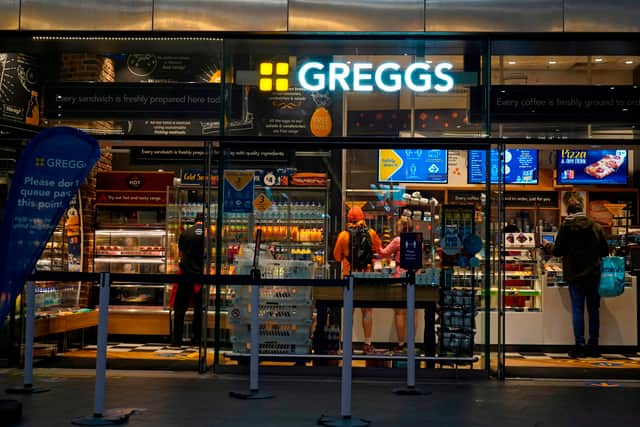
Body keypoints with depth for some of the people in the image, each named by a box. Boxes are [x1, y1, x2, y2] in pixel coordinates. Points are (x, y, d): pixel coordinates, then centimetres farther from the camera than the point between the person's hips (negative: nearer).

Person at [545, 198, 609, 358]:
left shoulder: (565, 227, -7)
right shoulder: (596, 226, -2)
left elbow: (558, 251, -3)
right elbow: (605, 251, 1)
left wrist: (548, 245, 17)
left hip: (574, 275, -2)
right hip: (593, 274, 2)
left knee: (577, 310, 3)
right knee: (593, 310, 9)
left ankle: (580, 346, 1)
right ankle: (593, 346, 13)